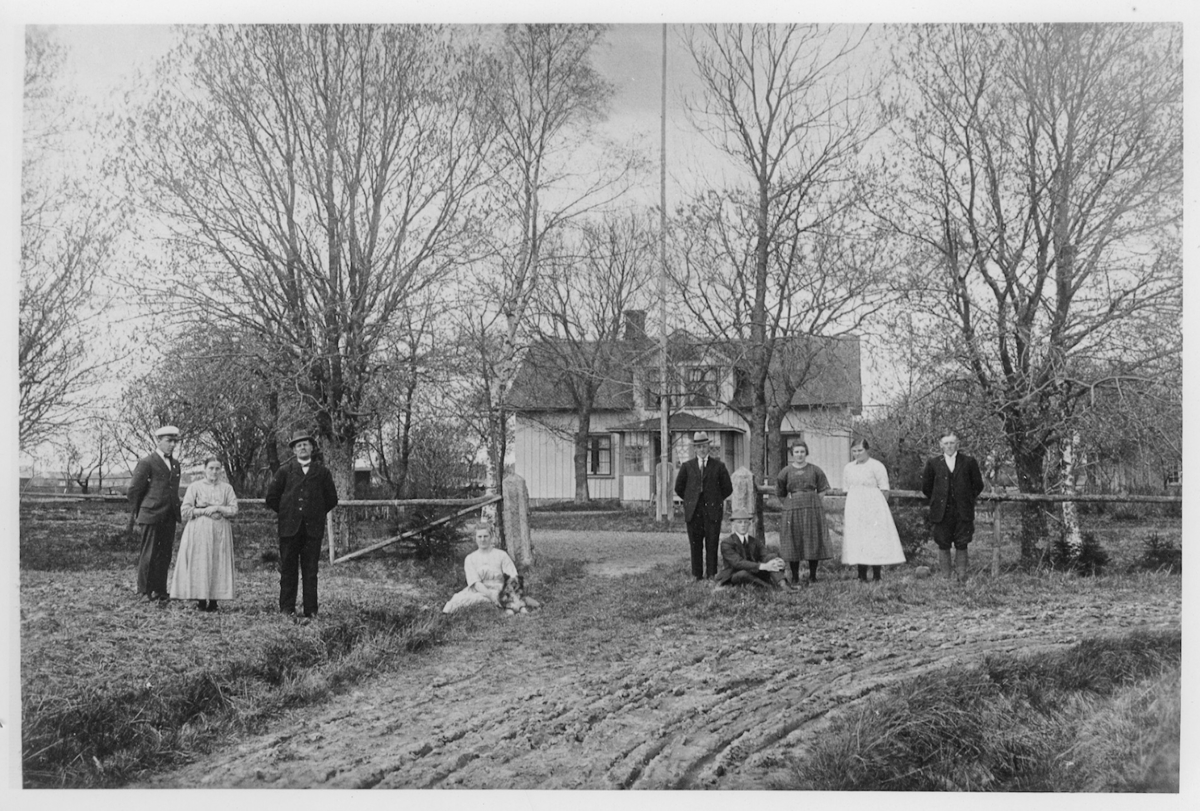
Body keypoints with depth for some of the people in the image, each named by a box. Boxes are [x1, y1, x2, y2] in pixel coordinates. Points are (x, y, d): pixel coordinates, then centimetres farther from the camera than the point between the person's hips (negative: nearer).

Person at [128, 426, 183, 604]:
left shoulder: (175, 463, 15)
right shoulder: (146, 463, -7)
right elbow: (133, 492, -5)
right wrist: (135, 519, -4)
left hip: (169, 518, 6)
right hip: (151, 516, -6)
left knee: (164, 556, 8)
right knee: (149, 554, 1)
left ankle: (160, 592, 14)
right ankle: (145, 589, 14)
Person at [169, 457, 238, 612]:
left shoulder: (226, 488, 9)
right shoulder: (195, 487, 4)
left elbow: (234, 510, 1)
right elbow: (186, 511, -2)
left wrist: (217, 508, -10)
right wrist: (204, 511, -9)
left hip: (220, 532, 2)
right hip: (199, 531, -2)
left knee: (218, 565, -3)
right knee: (200, 564, -7)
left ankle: (213, 599, -1)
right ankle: (200, 599, -4)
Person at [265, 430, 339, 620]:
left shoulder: (322, 472, 9)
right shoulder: (285, 471, 7)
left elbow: (331, 499, 14)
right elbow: (271, 497, 10)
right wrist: (285, 512, 8)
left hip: (313, 528, 0)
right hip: (289, 528, 0)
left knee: (310, 571, 0)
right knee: (287, 570, 2)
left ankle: (310, 611, 4)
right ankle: (287, 608, 9)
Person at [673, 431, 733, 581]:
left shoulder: (718, 466, 6)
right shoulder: (687, 466, 9)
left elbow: (727, 489, 11)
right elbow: (679, 488, 15)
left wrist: (715, 500, 12)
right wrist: (690, 500, 12)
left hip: (713, 511, -1)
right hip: (693, 511, 1)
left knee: (712, 544, -2)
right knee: (695, 545, 2)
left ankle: (711, 574, 5)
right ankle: (697, 575, 9)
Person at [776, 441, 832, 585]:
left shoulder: (815, 470, 4)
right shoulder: (785, 472, 4)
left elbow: (822, 490, 9)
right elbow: (780, 494, 11)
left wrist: (813, 502, 0)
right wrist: (790, 504, 4)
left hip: (813, 508, 0)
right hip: (792, 510, 0)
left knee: (813, 542, 1)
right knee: (793, 543, -1)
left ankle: (812, 576, 11)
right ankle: (795, 577, 6)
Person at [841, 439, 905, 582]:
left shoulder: (876, 466, -2)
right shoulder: (848, 468, 12)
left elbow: (884, 490, -2)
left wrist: (881, 509, -9)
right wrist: (844, 515, 12)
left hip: (873, 507, -4)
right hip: (854, 509, 5)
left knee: (876, 541, -6)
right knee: (857, 542, 2)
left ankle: (876, 577, -2)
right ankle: (862, 577, 6)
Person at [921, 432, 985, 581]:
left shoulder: (969, 462, 5)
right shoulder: (933, 463, 6)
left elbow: (978, 485, 12)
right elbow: (926, 486, 13)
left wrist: (968, 500, 10)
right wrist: (936, 501, 10)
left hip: (963, 512, -1)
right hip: (942, 512, 1)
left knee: (961, 545, 0)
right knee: (943, 546, 2)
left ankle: (962, 577, 6)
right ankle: (946, 577, 8)